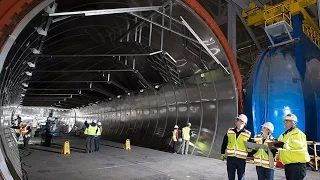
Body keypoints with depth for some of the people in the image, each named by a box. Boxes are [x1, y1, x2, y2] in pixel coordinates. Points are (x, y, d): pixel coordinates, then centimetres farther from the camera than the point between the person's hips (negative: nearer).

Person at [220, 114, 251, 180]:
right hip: (230, 158, 2)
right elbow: (224, 143, 10)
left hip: (241, 159, -2)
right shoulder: (229, 131, 3)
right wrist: (222, 153, 9)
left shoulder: (247, 134, -3)